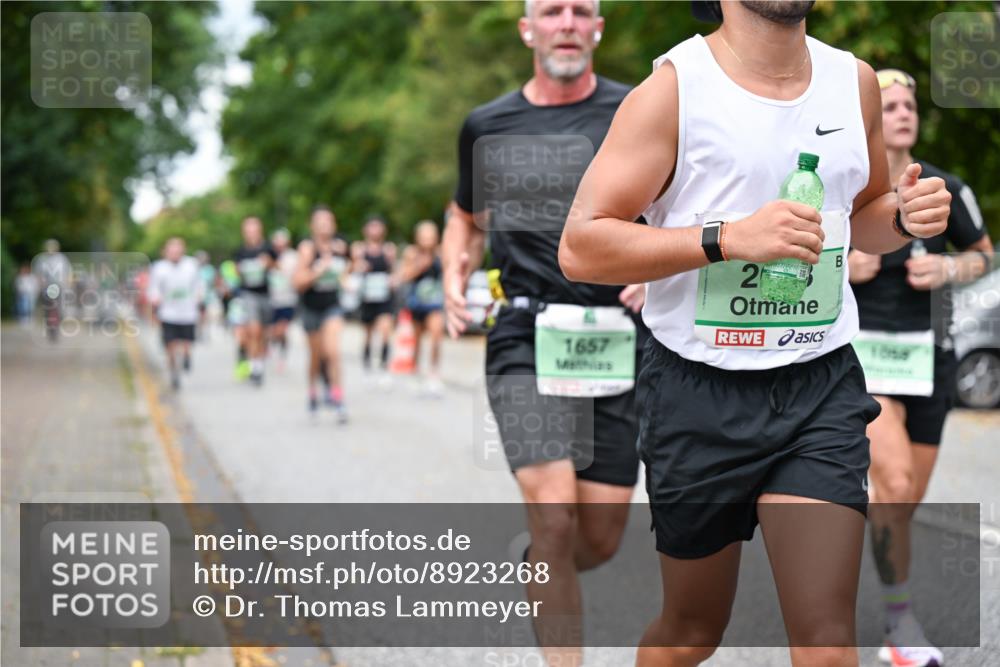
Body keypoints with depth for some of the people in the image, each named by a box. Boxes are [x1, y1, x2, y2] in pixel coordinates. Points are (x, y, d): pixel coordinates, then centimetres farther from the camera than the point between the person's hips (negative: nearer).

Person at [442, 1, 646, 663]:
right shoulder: (486, 126, 8)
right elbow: (467, 217, 25)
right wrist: (456, 272, 6)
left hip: (617, 340, 1)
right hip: (526, 336, -1)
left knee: (601, 539, 5)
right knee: (555, 517, -19)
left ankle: (528, 559, 40)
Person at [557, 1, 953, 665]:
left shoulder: (856, 81, 6)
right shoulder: (673, 87, -9)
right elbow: (580, 247, -14)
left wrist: (904, 214, -1)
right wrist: (728, 237, -25)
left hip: (823, 387, 3)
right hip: (700, 391, -3)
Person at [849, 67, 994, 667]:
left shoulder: (945, 189, -2)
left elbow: (984, 254, 11)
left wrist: (948, 269, -10)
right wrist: (840, 268, -16)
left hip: (927, 353, 3)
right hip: (862, 352, -3)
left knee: (909, 499, 7)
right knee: (896, 482, -21)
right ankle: (901, 619, -7)